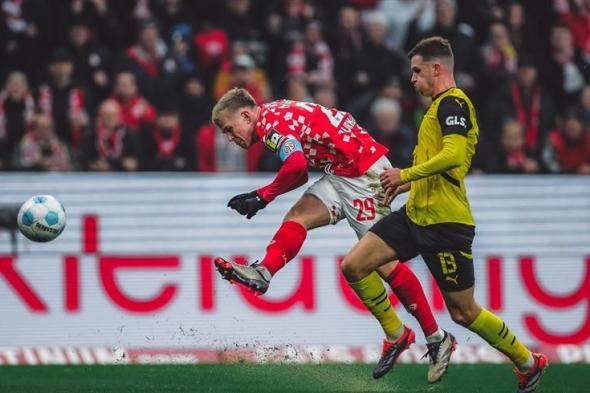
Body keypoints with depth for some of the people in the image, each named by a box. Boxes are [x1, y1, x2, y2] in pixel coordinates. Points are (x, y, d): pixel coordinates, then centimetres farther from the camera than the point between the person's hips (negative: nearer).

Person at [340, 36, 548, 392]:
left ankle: (528, 363, 15)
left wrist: (407, 174, -20)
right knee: (354, 266, -2)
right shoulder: (442, 105, 18)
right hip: (416, 214, 10)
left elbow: (454, 155, -28)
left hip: (444, 222, -10)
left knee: (463, 312, -2)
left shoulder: (452, 103, -12)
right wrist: (411, 185, 18)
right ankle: (396, 335, 13)